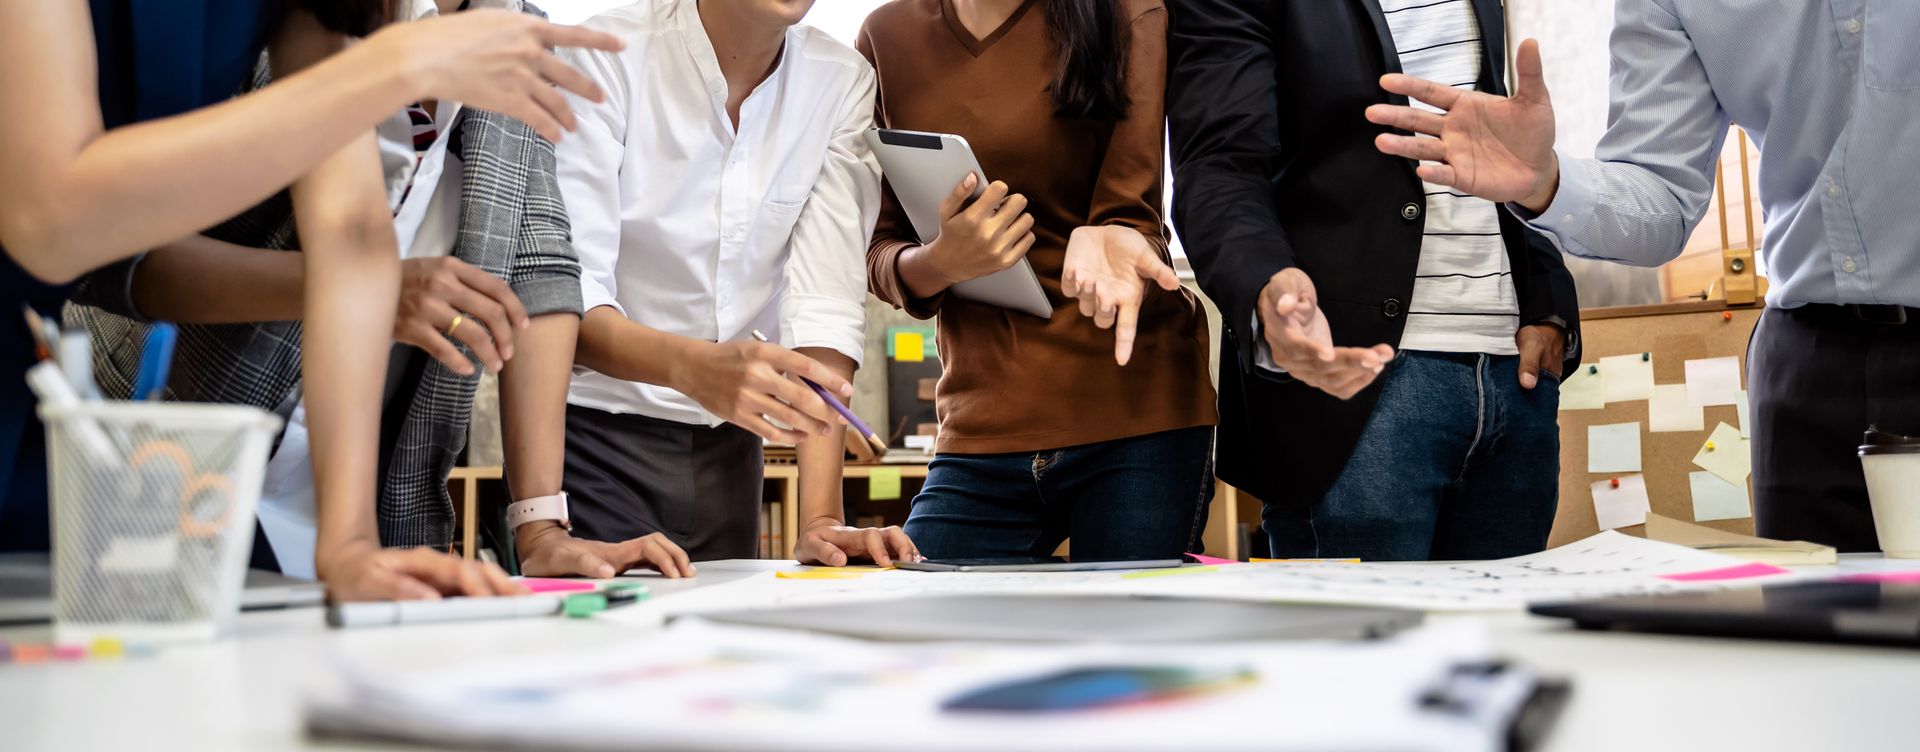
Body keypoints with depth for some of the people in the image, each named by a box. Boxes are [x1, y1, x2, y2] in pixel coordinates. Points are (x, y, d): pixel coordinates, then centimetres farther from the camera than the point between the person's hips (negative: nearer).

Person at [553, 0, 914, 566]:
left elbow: (826, 306, -13)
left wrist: (820, 520, -21)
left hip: (726, 450, 4)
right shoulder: (606, 58, -15)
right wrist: (694, 366, -41)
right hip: (594, 432, -3)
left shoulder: (842, 83, -4)